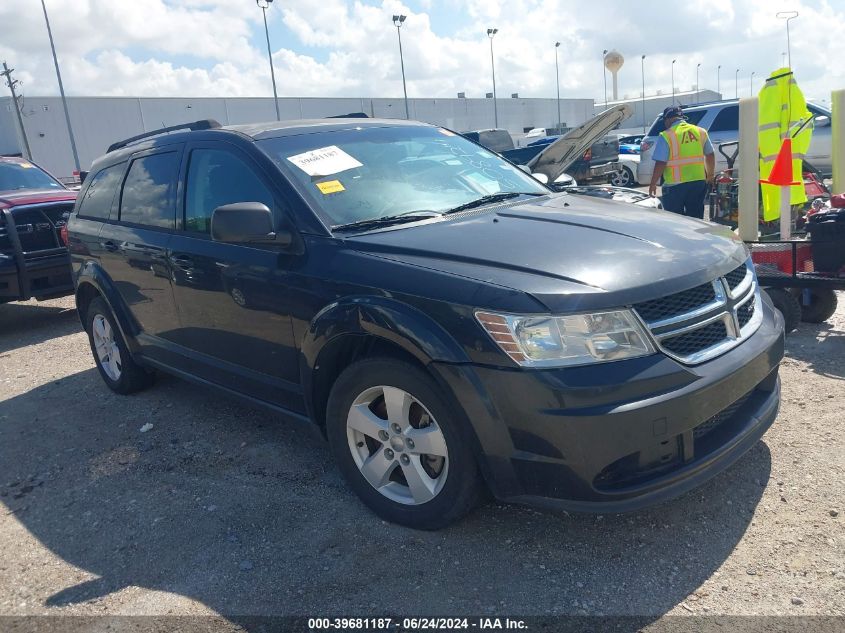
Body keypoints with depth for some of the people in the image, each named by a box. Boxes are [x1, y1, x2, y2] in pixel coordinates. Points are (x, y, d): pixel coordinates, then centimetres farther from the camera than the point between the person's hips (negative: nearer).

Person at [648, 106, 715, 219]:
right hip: (699, 182, 5)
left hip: (675, 185, -5)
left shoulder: (666, 136, -9)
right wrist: (710, 175, 30)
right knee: (696, 219, 14)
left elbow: (660, 163, -13)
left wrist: (653, 184, -3)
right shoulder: (700, 132, 8)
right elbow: (710, 155, 16)